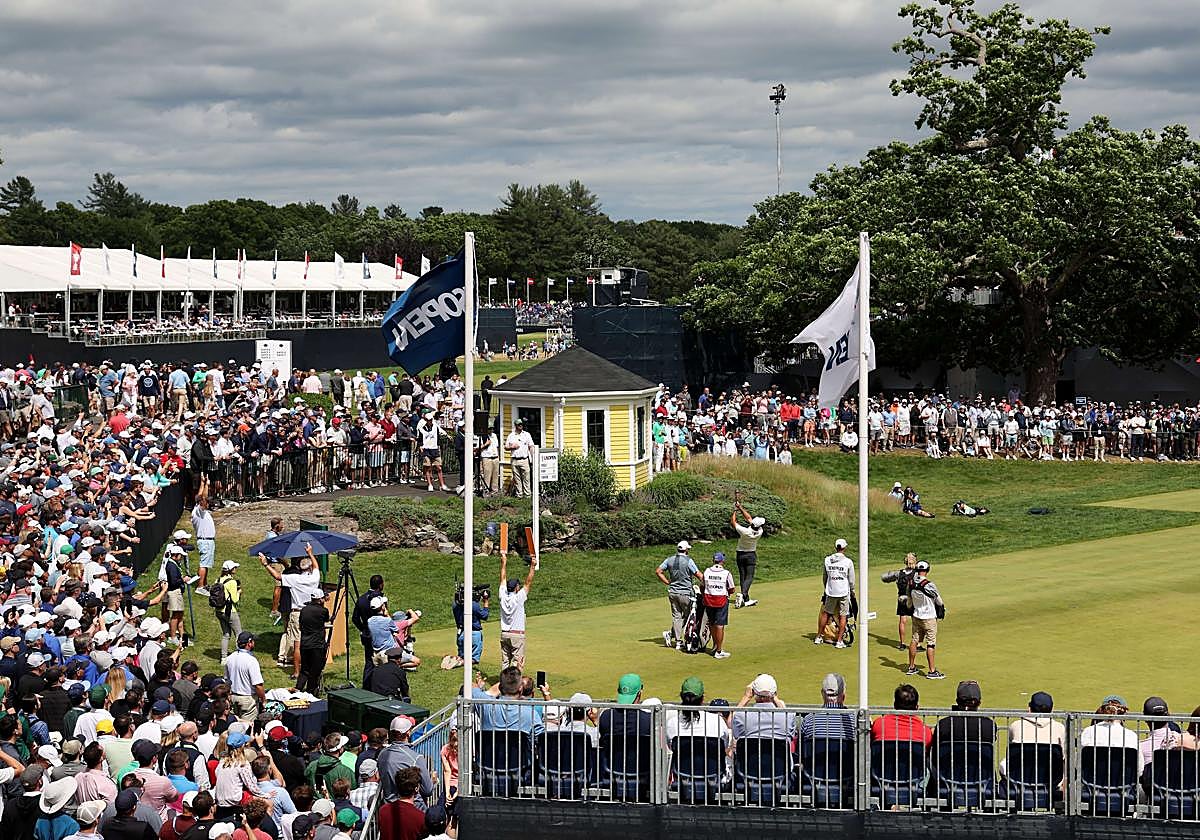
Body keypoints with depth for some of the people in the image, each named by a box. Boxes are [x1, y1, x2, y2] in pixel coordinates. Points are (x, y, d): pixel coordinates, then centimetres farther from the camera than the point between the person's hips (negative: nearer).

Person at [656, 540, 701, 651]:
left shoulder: (669, 560, 3)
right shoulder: (688, 561, -13)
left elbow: (658, 571, 5)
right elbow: (699, 575, -13)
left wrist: (668, 582, 11)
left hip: (672, 592, 5)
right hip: (685, 593, -5)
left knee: (676, 616, 9)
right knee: (688, 616, 8)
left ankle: (678, 642, 7)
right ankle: (671, 633, -3)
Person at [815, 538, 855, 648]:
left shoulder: (827, 560, -1)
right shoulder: (848, 562, -9)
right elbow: (851, 580, -2)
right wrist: (852, 591, 15)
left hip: (830, 592, 3)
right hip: (844, 592, -3)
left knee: (826, 614, 16)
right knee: (843, 616, 5)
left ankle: (819, 637, 22)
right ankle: (839, 641, 3)